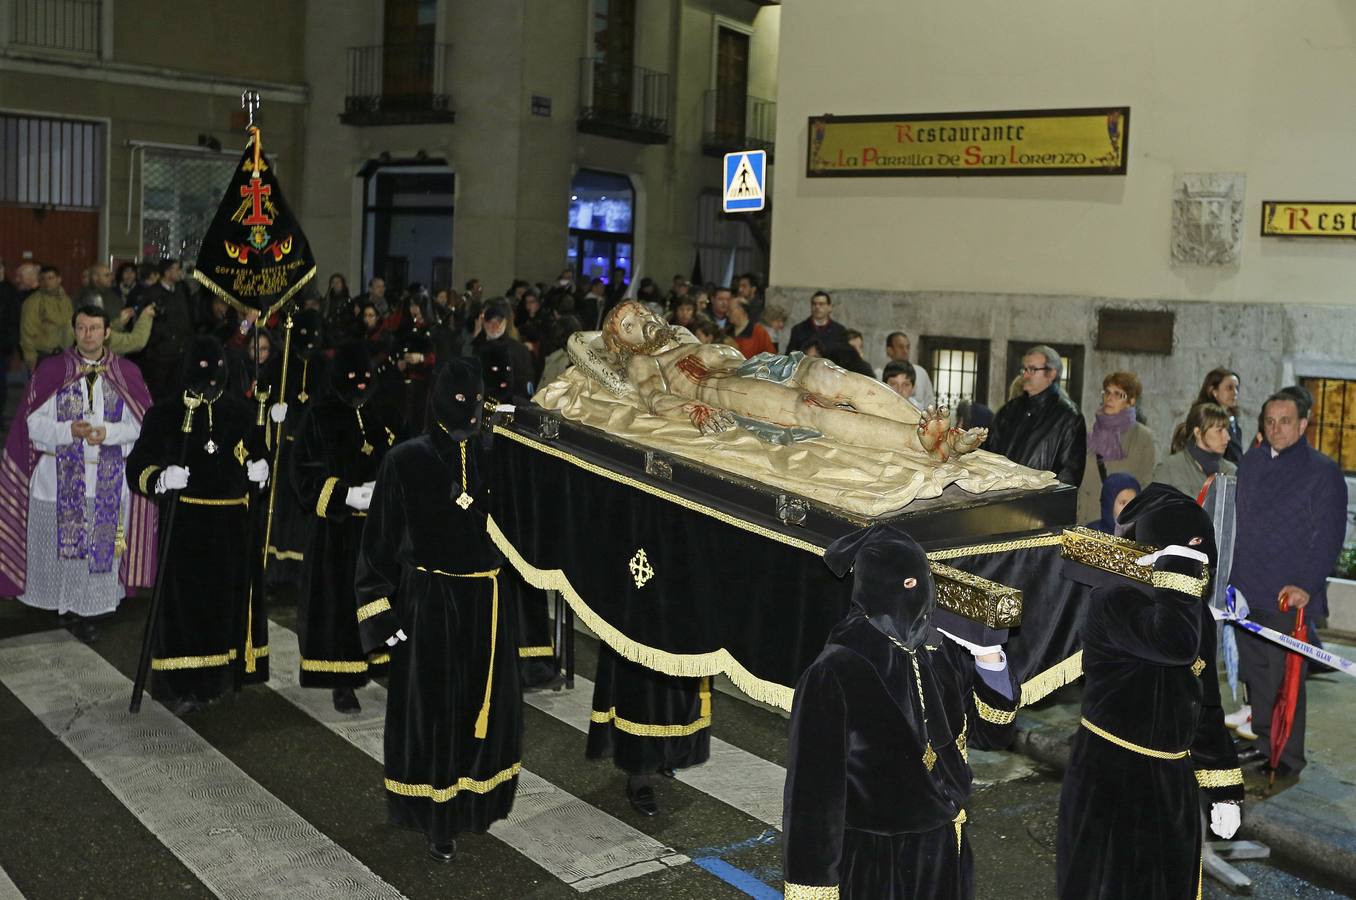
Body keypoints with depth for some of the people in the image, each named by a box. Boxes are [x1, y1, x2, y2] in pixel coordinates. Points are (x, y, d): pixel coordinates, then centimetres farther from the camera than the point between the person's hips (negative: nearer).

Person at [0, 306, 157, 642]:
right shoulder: (51, 370, -1)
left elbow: (141, 424, 1)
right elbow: (34, 422, -3)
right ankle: (65, 602, 23)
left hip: (108, 479, 1)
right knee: (60, 542, 6)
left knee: (100, 544, 5)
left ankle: (88, 611, 18)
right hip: (59, 476, -1)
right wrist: (69, 430, -20)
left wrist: (107, 433, -16)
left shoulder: (126, 373, 2)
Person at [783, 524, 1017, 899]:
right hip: (871, 861, -6)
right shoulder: (834, 674, -22)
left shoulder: (943, 651, -5)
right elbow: (813, 786, -19)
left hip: (943, 851, 6)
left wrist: (989, 657, -11)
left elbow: (993, 732, 4)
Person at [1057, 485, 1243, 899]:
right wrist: (1178, 566, -26)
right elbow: (1176, 645, -36)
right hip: (1112, 779, -7)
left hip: (1173, 780, 7)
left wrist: (1223, 787, 11)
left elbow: (1206, 704, 12)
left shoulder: (1195, 611, 6)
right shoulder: (1112, 600, -17)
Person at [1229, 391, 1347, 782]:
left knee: (1285, 679, 0)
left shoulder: (1323, 472, -5)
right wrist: (1230, 574, 12)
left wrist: (1306, 586, -18)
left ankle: (1289, 756, 12)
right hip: (1246, 592, 6)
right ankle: (1264, 742, 28)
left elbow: (1329, 536, -9)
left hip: (1289, 598, -6)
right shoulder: (1250, 463, 12)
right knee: (1254, 673, 13)